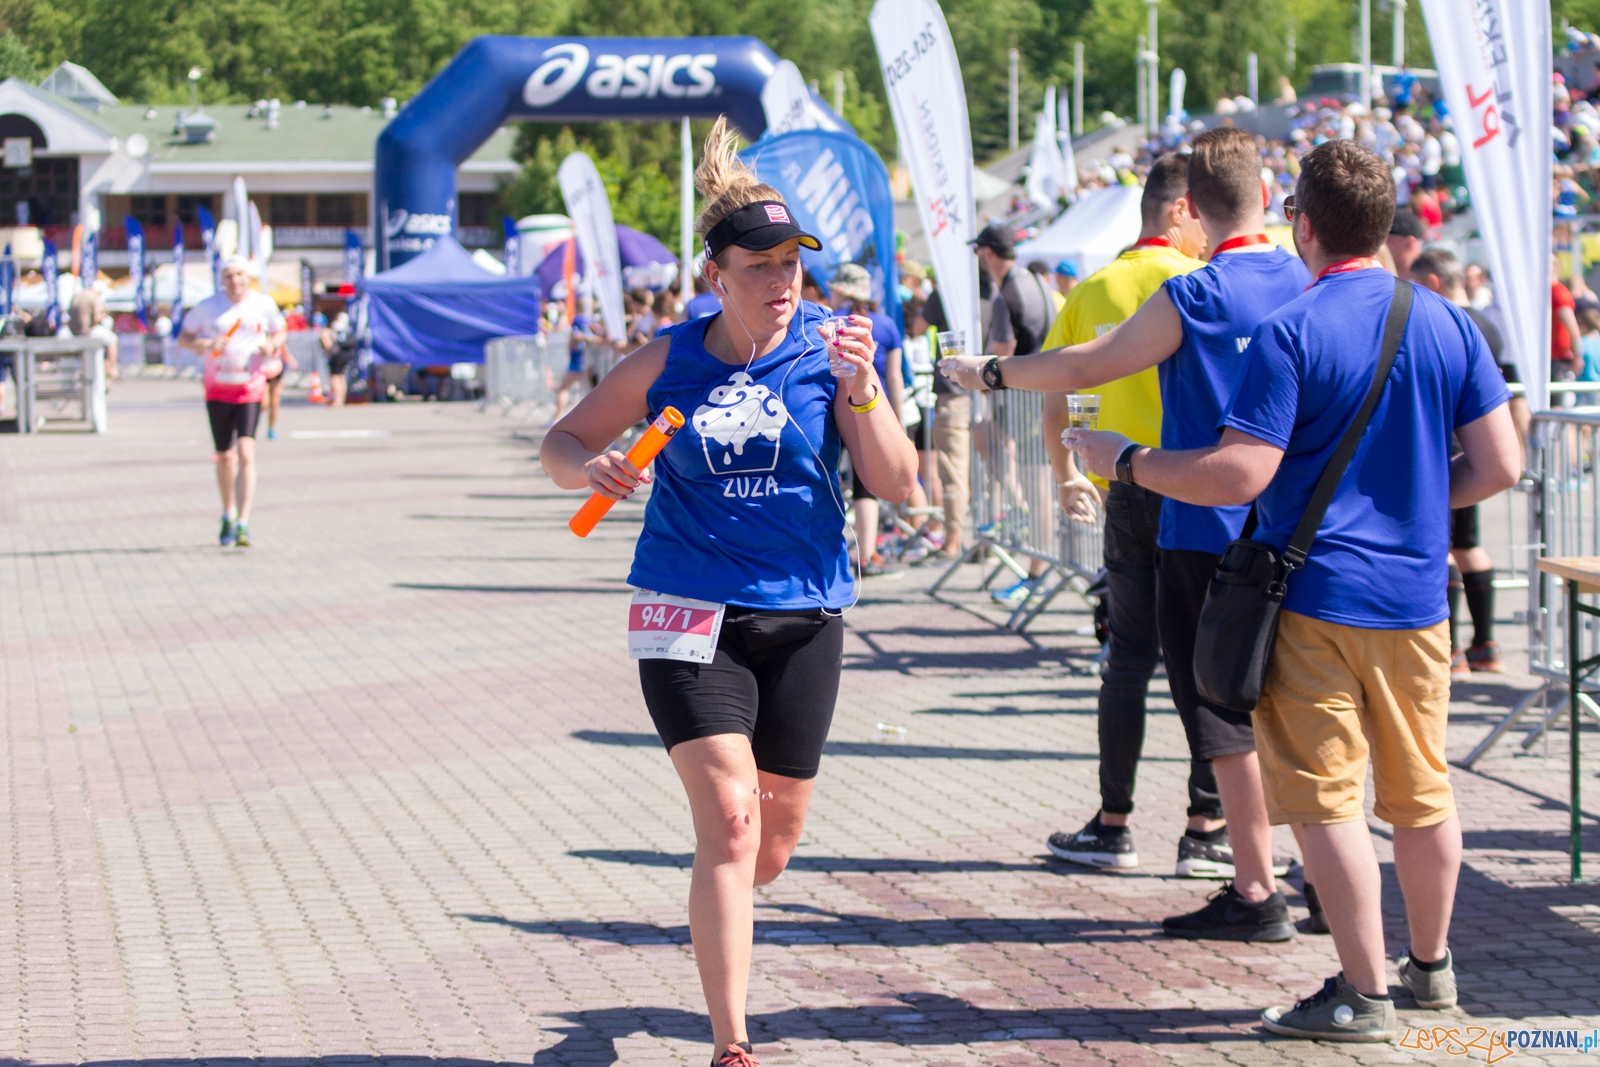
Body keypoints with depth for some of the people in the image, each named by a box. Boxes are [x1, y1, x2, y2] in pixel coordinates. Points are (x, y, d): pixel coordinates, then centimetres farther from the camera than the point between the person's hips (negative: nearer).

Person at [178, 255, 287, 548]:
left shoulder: (264, 305, 1)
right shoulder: (208, 306, -1)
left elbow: (280, 332, 16)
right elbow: (183, 339, 5)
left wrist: (271, 344, -7)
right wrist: (205, 344, -15)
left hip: (250, 389, -1)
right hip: (218, 389, 1)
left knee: (246, 454, -16)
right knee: (225, 458, 10)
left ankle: (243, 524, -19)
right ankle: (228, 516, 33)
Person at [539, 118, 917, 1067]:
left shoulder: (829, 350, -3)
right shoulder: (670, 363, -2)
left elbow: (898, 484, -7)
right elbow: (563, 443, 8)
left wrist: (862, 388, -22)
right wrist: (591, 469, -15)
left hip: (802, 615, 2)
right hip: (692, 608, -2)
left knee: (776, 839, 11)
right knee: (729, 818, -16)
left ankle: (718, 918, 47)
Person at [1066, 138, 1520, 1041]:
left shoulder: (1292, 332, -13)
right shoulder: (1448, 323, 3)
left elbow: (1240, 475, -19)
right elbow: (1499, 465, 2)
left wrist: (1124, 459, -7)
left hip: (1315, 597, -5)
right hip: (1417, 596, 5)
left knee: (1328, 796, 0)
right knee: (1421, 790, 17)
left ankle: (1365, 993, 0)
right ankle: (1432, 965, 30)